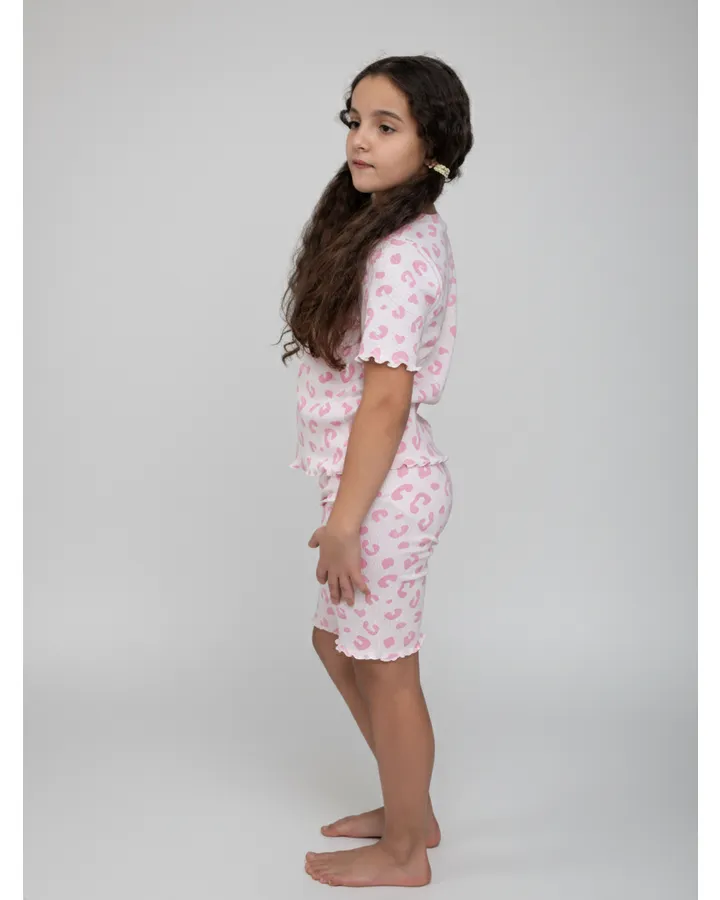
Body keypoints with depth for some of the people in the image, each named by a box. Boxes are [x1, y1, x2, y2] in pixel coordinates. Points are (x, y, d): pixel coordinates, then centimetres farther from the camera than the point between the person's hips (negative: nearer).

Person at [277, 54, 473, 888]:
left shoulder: (402, 253, -21)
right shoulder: (388, 228, 10)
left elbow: (386, 398, -23)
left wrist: (343, 521, -19)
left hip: (386, 489, -10)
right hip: (376, 480, 10)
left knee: (384, 670, 6)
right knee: (336, 641, 22)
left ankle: (403, 851, 27)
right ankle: (410, 808, 39)